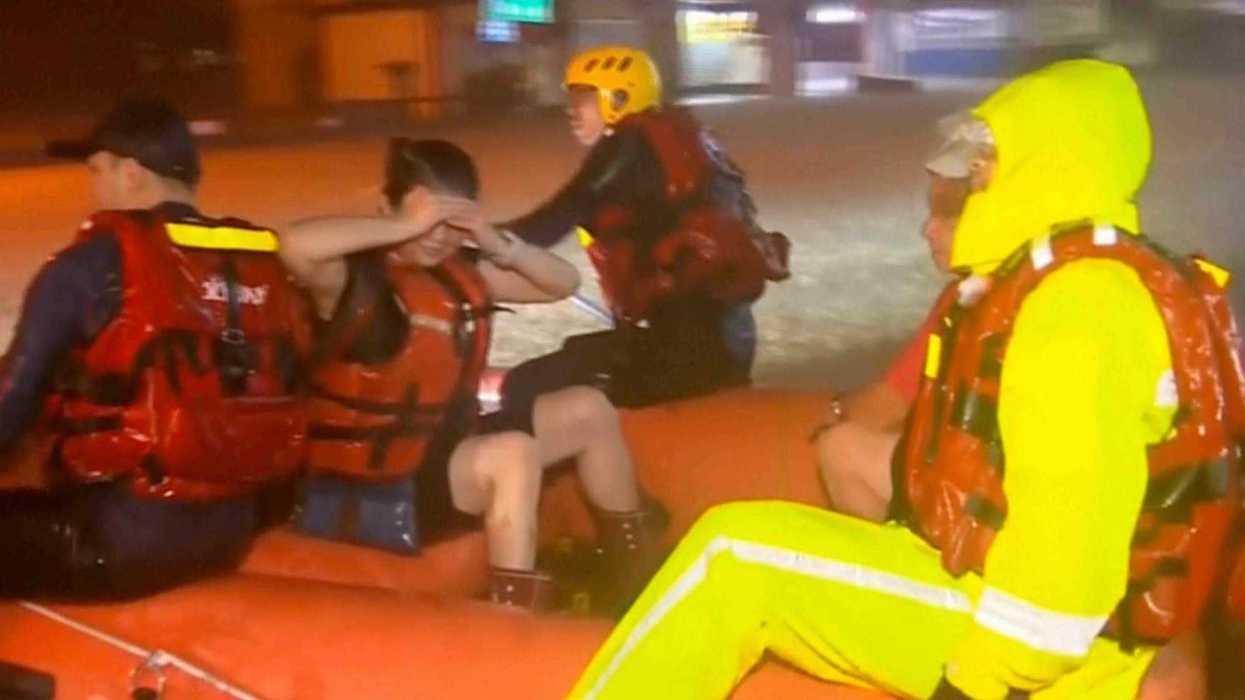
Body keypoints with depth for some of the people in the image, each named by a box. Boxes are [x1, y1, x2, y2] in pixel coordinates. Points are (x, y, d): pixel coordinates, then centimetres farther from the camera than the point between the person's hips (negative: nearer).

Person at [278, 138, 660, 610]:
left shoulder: (460, 272, 5)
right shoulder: (357, 277, -17)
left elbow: (563, 283, 8)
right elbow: (296, 245, -40)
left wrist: (501, 247, -11)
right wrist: (405, 227, -33)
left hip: (442, 451, 9)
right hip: (364, 491, -9)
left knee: (590, 410, 9)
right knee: (513, 454, -33)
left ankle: (637, 576, 21)